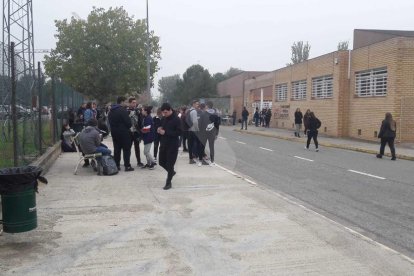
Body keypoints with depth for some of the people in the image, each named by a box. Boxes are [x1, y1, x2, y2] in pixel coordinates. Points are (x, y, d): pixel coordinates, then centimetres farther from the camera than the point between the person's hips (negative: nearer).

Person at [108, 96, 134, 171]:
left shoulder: (111, 111, 11)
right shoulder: (123, 110, -15)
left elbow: (110, 121, 15)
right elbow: (128, 122, -17)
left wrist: (114, 128, 15)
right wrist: (129, 126, 2)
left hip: (114, 132, 8)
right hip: (123, 132, -7)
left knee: (117, 149, 13)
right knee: (126, 149, 0)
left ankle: (116, 165, 15)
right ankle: (127, 166, 0)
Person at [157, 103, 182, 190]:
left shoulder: (176, 119, -13)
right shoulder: (163, 119, 7)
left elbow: (179, 132, -20)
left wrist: (165, 132, -24)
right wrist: (159, 130, -6)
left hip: (173, 145, -7)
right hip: (164, 144, 7)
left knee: (170, 164, -1)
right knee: (161, 162, 14)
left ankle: (168, 182, 12)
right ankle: (171, 172, 39)